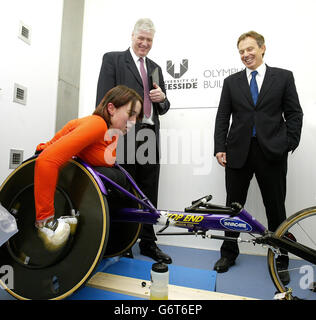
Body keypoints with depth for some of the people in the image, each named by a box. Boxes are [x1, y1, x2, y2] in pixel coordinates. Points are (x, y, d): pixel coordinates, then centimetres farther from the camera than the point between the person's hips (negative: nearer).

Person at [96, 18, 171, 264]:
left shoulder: (155, 68, 22)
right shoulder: (112, 59, 7)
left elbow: (162, 108, 22)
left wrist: (162, 98, -1)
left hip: (151, 137, 5)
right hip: (124, 137, -4)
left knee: (149, 195, 9)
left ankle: (148, 243, 25)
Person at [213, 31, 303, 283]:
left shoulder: (283, 77, 8)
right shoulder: (231, 82, 12)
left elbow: (294, 114, 5)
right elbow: (222, 118, 6)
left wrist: (289, 145, -5)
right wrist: (220, 148, -3)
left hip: (272, 153, -1)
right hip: (238, 153, 2)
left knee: (276, 209, 9)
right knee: (233, 206, 9)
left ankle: (280, 261, 29)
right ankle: (229, 253, 29)